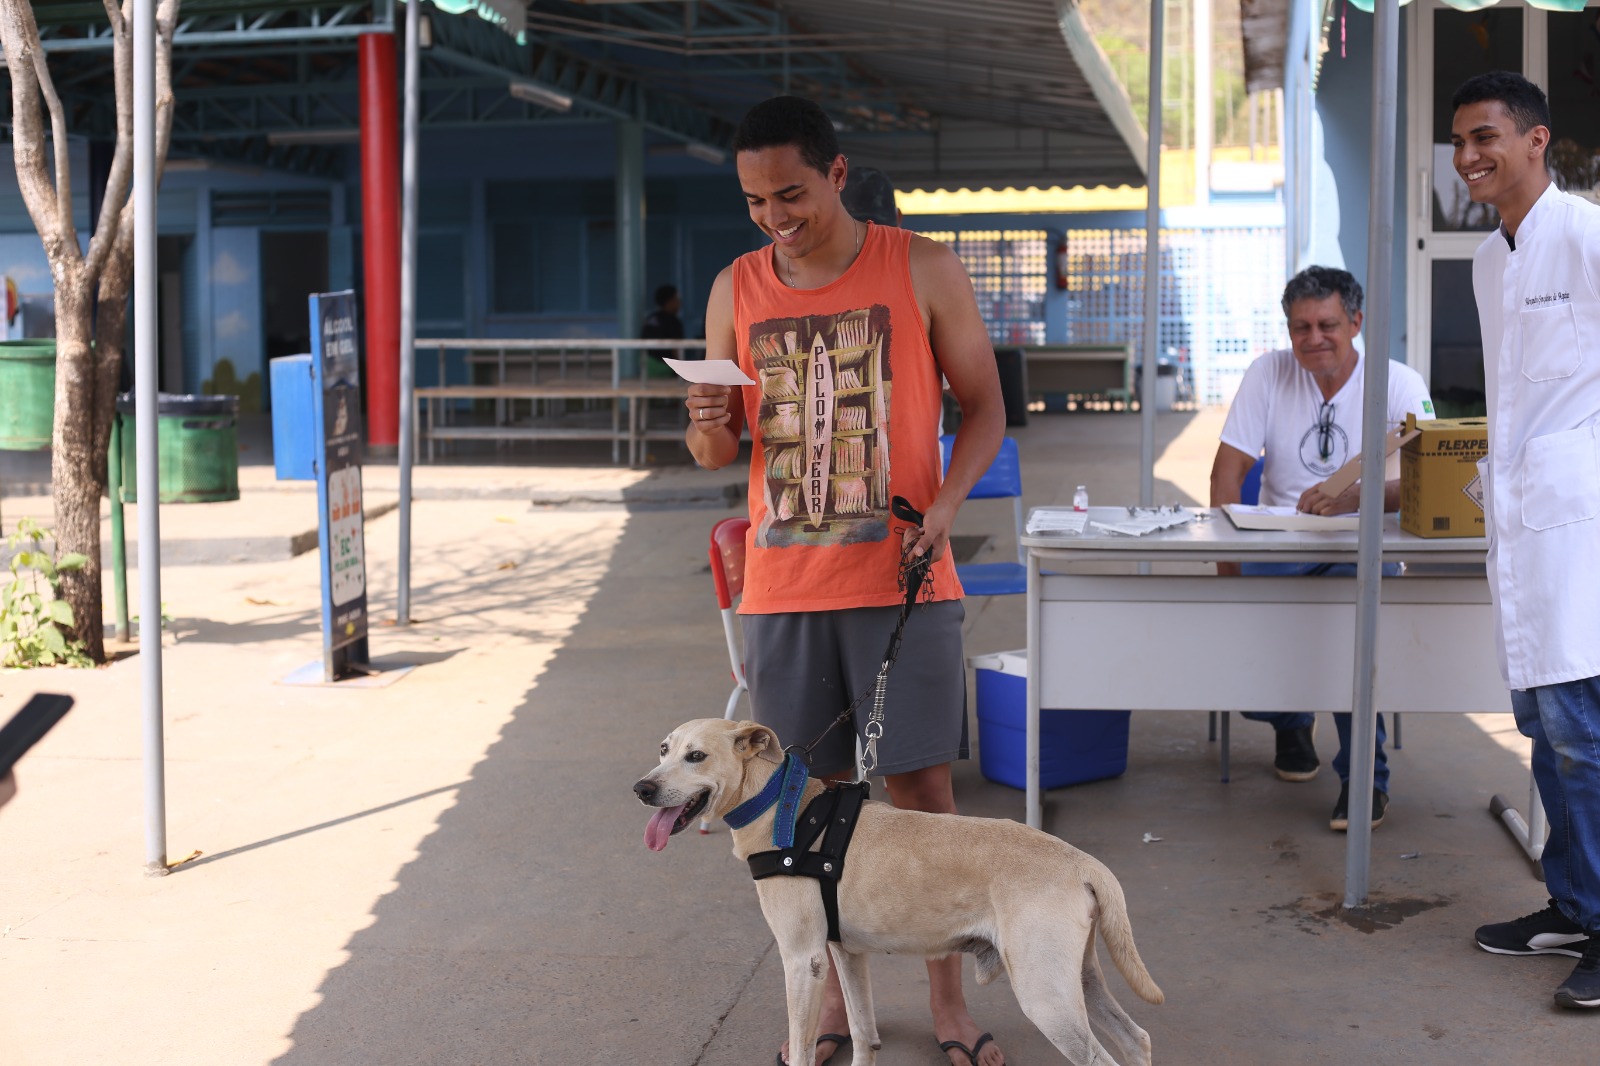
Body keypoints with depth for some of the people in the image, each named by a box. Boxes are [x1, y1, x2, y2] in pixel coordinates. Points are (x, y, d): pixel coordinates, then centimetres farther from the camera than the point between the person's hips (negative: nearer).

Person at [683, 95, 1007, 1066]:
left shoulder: (925, 271, -2)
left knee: (924, 786, 1)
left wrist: (946, 504, -15)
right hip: (783, 585, 3)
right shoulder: (737, 289, 7)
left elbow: (985, 408, 2)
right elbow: (716, 454, 12)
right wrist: (711, 427, -12)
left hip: (902, 581, -2)